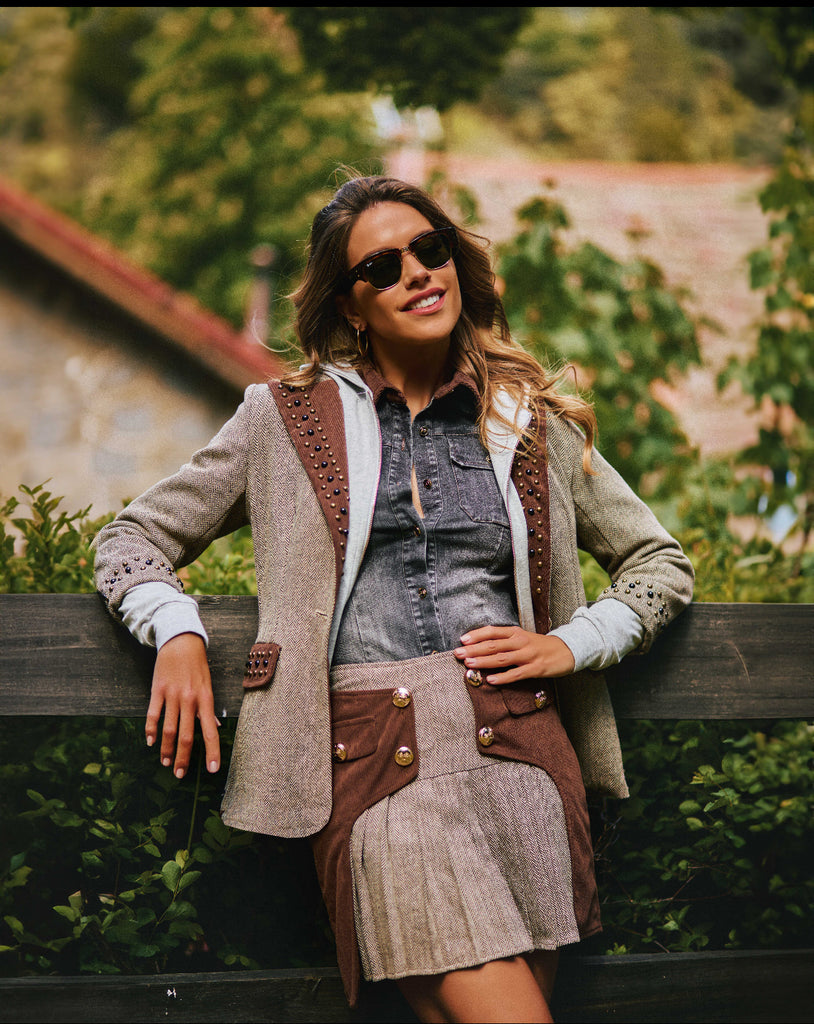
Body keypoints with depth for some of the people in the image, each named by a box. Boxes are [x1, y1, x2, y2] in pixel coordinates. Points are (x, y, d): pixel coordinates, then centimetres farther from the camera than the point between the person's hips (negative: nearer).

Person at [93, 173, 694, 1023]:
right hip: (374, 763, -2)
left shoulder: (534, 425, 17)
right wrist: (177, 635, -2)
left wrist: (573, 644, 7)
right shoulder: (286, 419, 13)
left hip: (519, 745, 3)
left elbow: (662, 564, 25)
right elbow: (133, 539, 18)